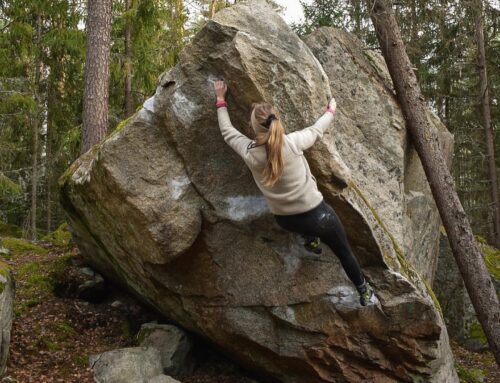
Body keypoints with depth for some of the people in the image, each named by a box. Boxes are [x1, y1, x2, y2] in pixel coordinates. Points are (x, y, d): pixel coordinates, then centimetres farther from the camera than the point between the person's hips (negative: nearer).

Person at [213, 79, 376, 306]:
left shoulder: (249, 153, -14)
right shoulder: (292, 143, -19)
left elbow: (227, 131, 5)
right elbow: (316, 130, 2)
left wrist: (221, 101, 18)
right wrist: (331, 111, 22)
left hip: (285, 221, 2)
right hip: (317, 215, -2)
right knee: (344, 254, 22)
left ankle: (311, 239, 44)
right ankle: (364, 292, 39)